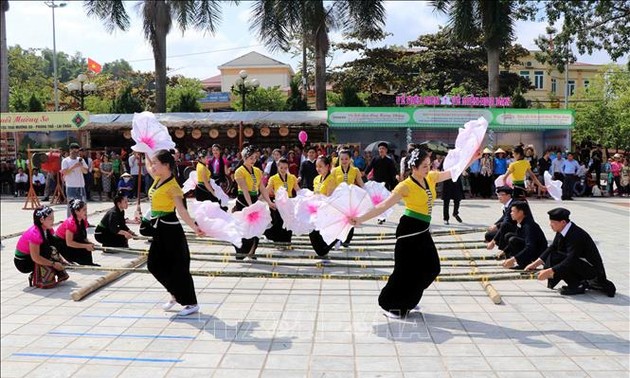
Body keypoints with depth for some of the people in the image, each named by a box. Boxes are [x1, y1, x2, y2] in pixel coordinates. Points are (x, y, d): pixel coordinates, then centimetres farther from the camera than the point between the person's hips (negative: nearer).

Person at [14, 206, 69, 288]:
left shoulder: (48, 230, -7)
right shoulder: (35, 233, -30)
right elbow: (36, 258, -32)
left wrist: (60, 260, -15)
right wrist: (54, 264, -27)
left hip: (32, 258, 7)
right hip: (23, 262, -7)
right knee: (47, 250, -27)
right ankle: (35, 279, -11)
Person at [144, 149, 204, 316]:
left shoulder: (173, 185, -19)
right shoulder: (158, 178, 6)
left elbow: (181, 210, -29)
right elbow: (148, 167, 30)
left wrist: (194, 227, -39)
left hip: (170, 229, -9)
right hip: (159, 229, 9)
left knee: (178, 267, -2)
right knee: (154, 264, 13)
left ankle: (192, 303, 10)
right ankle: (176, 294, 29)